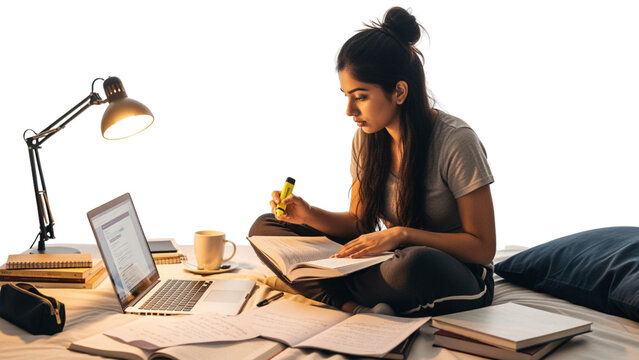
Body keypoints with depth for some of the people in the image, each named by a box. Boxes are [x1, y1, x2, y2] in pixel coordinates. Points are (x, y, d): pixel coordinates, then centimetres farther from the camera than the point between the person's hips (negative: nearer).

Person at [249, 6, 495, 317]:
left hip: (460, 280, -6)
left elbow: (482, 247, -16)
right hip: (391, 261, 6)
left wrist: (402, 233, -26)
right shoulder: (366, 139, 0)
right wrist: (310, 215, -11)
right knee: (266, 227, -4)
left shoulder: (456, 142, -18)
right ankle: (360, 308, -22)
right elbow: (360, 224, 9)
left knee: (415, 265, -44)